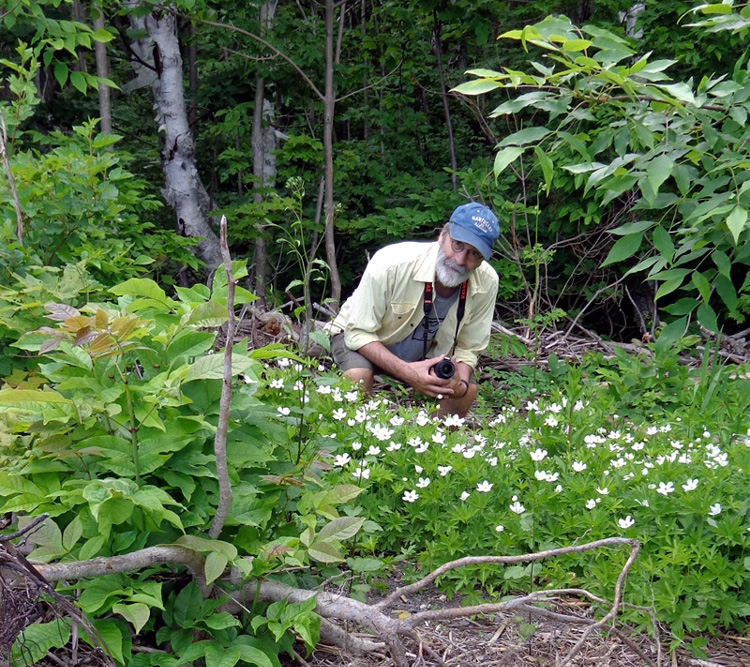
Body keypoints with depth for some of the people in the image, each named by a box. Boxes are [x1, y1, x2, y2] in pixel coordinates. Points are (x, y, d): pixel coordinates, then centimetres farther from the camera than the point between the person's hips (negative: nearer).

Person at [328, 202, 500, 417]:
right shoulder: (392, 264, -35)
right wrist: (408, 372, -42)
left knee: (468, 390, -16)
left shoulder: (486, 284, -22)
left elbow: (468, 348, -9)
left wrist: (460, 384, -32)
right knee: (358, 375, -34)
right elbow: (359, 333, -29)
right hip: (362, 336, -4)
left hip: (425, 354, 4)